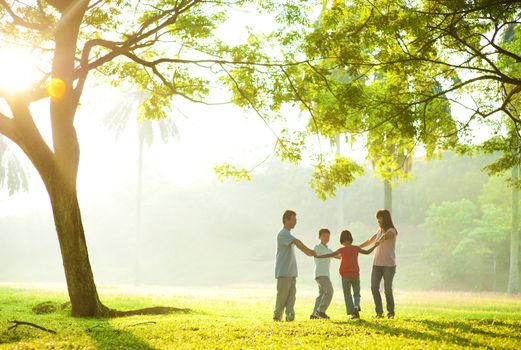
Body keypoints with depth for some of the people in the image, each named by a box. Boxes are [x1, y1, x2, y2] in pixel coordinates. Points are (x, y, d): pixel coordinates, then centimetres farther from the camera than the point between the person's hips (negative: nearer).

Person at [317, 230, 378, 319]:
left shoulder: (342, 250, -6)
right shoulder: (356, 248, 2)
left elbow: (330, 255, -10)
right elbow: (367, 252, 13)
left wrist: (318, 256, -5)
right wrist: (375, 245, 28)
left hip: (345, 275, -2)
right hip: (355, 274, 2)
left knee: (347, 294, 6)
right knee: (356, 294, 12)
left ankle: (352, 312, -2)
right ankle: (356, 306, -15)